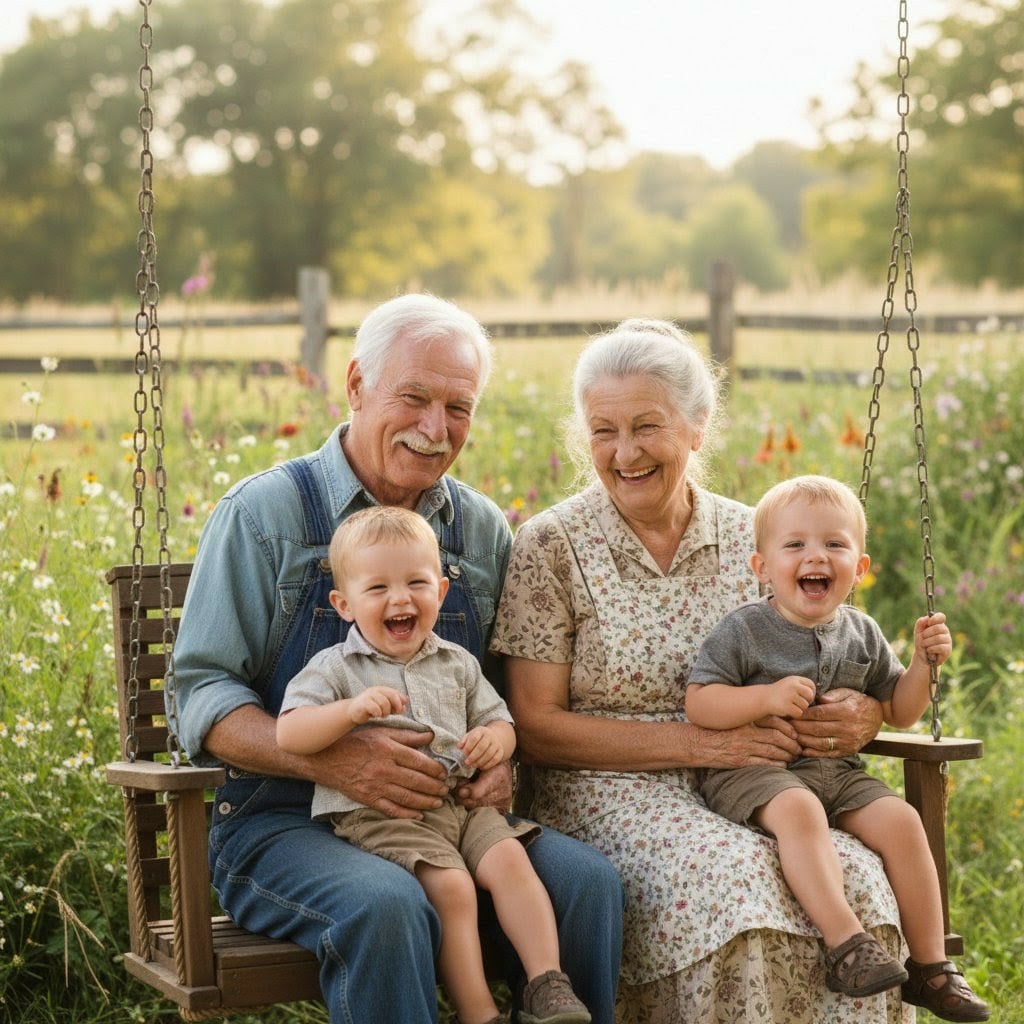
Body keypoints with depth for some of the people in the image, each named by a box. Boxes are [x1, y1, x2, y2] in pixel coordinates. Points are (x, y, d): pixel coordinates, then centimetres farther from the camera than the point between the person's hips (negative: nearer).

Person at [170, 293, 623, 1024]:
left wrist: (504, 758, -9)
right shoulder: (267, 511, -3)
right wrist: (330, 758, -24)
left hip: (448, 815, 4)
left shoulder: (484, 531, 12)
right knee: (385, 907, -35)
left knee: (588, 880, -23)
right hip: (285, 819, -4)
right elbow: (201, 694, -6)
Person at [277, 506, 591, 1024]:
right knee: (452, 885, -25)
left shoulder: (456, 664, 17)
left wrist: (495, 739, -3)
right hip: (379, 813, -5)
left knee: (509, 858, -20)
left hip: (463, 803, 5)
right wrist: (351, 710, -28)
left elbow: (497, 719, 23)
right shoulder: (334, 670, 1)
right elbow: (289, 735, -12)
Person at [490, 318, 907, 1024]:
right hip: (608, 796, -3)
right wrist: (703, 742, -16)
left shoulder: (750, 538, 9)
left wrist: (862, 714, -8)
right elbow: (536, 730, -7)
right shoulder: (551, 546, -2)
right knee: (732, 876, -33)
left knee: (855, 875, -27)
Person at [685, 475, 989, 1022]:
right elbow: (697, 704, -11)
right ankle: (845, 941, -39)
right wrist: (767, 697, -24)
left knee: (901, 821, -16)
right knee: (799, 810, -36)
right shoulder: (743, 630, -5)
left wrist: (924, 662, 1)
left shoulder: (861, 633, 10)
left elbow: (898, 712, 18)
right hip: (752, 768, -5)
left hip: (837, 770, 5)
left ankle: (930, 966, -6)